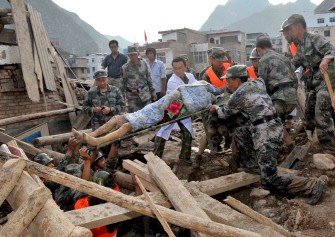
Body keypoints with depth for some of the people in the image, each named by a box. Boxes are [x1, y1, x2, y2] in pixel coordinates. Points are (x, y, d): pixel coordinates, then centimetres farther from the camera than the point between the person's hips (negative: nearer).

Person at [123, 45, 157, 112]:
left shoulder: (144, 64, 4)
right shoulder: (125, 67, -4)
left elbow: (149, 79, 11)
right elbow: (123, 82, 1)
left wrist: (153, 91, 13)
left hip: (145, 95, 2)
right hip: (132, 97, -2)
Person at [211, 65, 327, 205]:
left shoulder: (237, 95, -6)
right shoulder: (257, 83, 13)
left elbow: (225, 114, 11)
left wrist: (216, 108, 33)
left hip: (266, 135, -9)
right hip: (273, 128, 9)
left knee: (270, 180, -6)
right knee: (239, 132, 23)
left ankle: (313, 185, -8)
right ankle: (252, 165, 24)